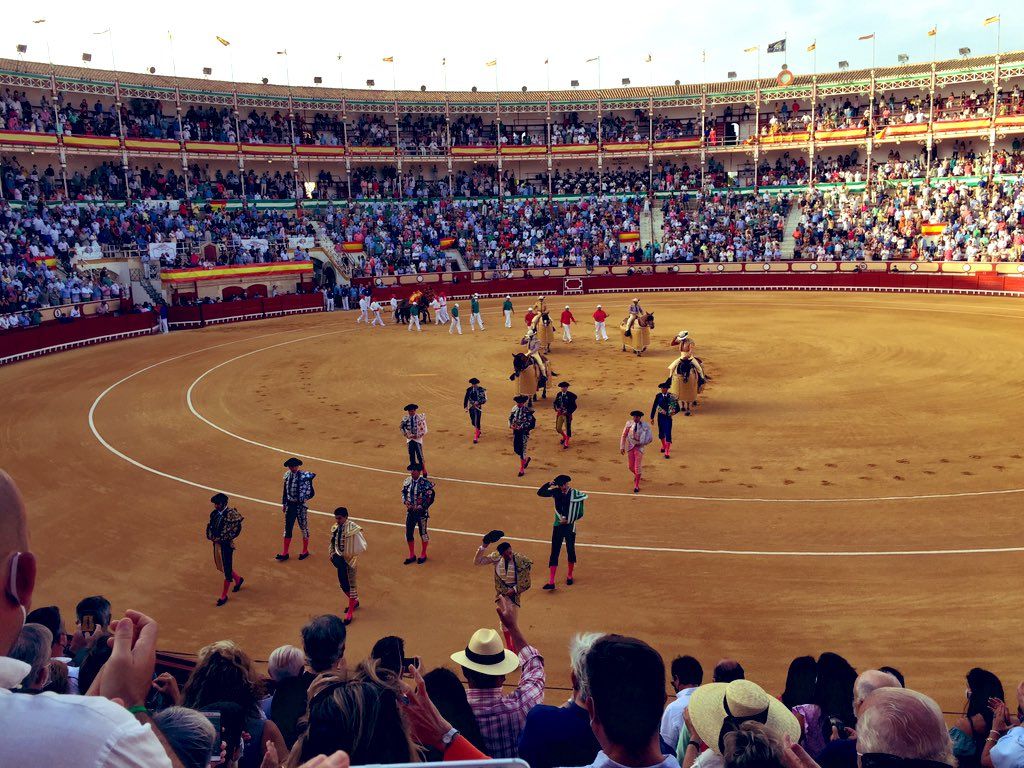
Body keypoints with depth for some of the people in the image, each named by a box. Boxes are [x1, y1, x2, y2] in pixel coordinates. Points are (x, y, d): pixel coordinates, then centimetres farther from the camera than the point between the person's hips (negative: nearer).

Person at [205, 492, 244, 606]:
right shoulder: (215, 513, 2)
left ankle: (224, 596, 16)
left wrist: (222, 538, -20)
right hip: (216, 543, 8)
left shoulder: (231, 514, -20)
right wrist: (210, 535, -2)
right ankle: (238, 579, 45)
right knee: (220, 566, 20)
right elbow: (210, 525, 15)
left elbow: (236, 530, -21)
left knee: (227, 568, 3)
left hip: (226, 545, -8)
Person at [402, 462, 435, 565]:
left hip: (422, 511, -5)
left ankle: (423, 555, 29)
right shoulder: (407, 481, -1)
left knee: (423, 533, 10)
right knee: (408, 533, 10)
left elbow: (430, 498, -16)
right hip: (410, 511, 5)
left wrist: (421, 507, -20)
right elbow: (403, 493, 12)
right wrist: (405, 501, -7)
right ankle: (412, 555, 28)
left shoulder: (425, 483, -17)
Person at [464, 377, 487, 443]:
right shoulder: (469, 390, 1)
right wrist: (465, 407, 6)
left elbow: (484, 399, -9)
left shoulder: (481, 390, -10)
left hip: (478, 408, -4)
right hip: (471, 408, 4)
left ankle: (476, 437, -4)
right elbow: (466, 398, 9)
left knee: (477, 422, -8)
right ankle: (478, 431, 42)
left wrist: (478, 402, -24)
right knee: (473, 422, 14)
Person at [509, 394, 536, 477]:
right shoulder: (514, 409, 2)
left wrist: (522, 427, -21)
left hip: (524, 432, -6)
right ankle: (526, 458, 42)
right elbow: (510, 418, 12)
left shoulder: (528, 411, -14)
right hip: (515, 432, 6)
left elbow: (532, 422, -15)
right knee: (516, 450, 12)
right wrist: (511, 425, -7)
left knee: (522, 450, -2)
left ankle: (522, 470, 11)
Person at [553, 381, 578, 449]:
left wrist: (568, 412, -18)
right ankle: (564, 437, 39)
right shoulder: (558, 394, 0)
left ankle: (566, 443, 18)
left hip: (567, 414, -4)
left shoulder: (570, 395, -12)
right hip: (559, 413, 4)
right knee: (558, 428, 8)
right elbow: (555, 403, 9)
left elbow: (574, 406, -10)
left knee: (567, 428, 2)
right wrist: (556, 408, -10)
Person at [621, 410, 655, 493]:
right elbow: (624, 436, 1)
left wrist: (641, 443, -8)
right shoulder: (629, 424, -5)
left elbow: (650, 438, -2)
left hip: (639, 447, -2)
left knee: (638, 467, -5)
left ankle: (636, 486, 8)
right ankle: (636, 475, 46)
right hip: (630, 446, 3)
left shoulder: (645, 426, -10)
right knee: (631, 467, 11)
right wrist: (622, 447, -2)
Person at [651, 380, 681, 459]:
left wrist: (674, 412, -24)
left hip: (668, 417, -3)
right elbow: (654, 406, 3)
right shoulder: (658, 396, -3)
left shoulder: (671, 396, -8)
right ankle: (664, 446, 42)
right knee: (661, 433, 16)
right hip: (660, 416, 3)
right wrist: (652, 417, 5)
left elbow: (677, 408, -4)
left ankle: (667, 452, -6)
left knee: (668, 434, -8)